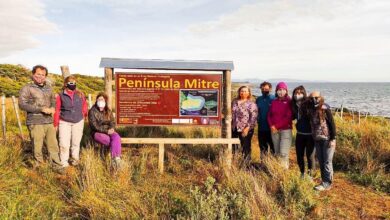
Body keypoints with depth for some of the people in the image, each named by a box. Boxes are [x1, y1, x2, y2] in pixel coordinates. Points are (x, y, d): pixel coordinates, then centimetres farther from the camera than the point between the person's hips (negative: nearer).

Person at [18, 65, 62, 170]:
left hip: (49, 122, 5)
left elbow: (53, 99, 22)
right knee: (37, 147, 2)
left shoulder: (48, 87, 13)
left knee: (53, 145, 7)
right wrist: (41, 109, -18)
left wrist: (53, 108, -2)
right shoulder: (27, 88, -3)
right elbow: (22, 104, -11)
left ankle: (57, 166, 16)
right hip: (35, 123, -4)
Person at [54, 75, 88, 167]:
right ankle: (64, 162, 7)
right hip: (64, 122, -2)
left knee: (76, 142, 12)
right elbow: (57, 110, -1)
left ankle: (75, 159, 29)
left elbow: (85, 108, 12)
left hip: (78, 122, 2)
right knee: (64, 143, -6)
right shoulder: (61, 95, -3)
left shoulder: (80, 95, 2)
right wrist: (56, 124, -1)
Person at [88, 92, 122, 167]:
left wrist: (111, 129, -15)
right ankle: (116, 158, -19)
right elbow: (94, 126, -12)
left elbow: (112, 122, 8)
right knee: (112, 141, -30)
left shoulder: (108, 111, 12)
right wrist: (106, 131, -20)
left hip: (108, 131, 4)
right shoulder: (92, 111, -4)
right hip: (97, 133, -4)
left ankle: (115, 158, -36)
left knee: (116, 137, -30)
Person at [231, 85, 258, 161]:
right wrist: (230, 125, 12)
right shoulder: (234, 102, 11)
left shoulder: (251, 104, -7)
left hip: (245, 130, -5)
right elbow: (231, 113, 18)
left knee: (246, 148, 3)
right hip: (234, 129, 6)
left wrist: (248, 127, -20)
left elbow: (253, 117, -13)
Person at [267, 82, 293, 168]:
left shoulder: (289, 102, -2)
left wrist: (277, 126, -10)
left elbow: (289, 117, -9)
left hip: (285, 130, -4)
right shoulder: (274, 102, 12)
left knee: (283, 153, -11)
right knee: (277, 153, 8)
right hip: (274, 130, 4)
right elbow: (269, 115, 12)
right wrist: (272, 126, -5)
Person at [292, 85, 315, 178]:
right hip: (299, 134, 5)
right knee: (299, 155, 12)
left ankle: (310, 174, 22)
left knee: (310, 155, 5)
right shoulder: (295, 105, 2)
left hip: (310, 134, -5)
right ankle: (302, 173, 30)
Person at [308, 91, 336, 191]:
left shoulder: (325, 109, -12)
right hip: (317, 140, 6)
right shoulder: (311, 111, 5)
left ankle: (327, 183, 5)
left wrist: (333, 139, -15)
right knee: (321, 162, 11)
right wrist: (314, 138, 13)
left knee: (327, 161, -1)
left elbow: (332, 124, -12)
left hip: (327, 139, -6)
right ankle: (324, 181, 21)